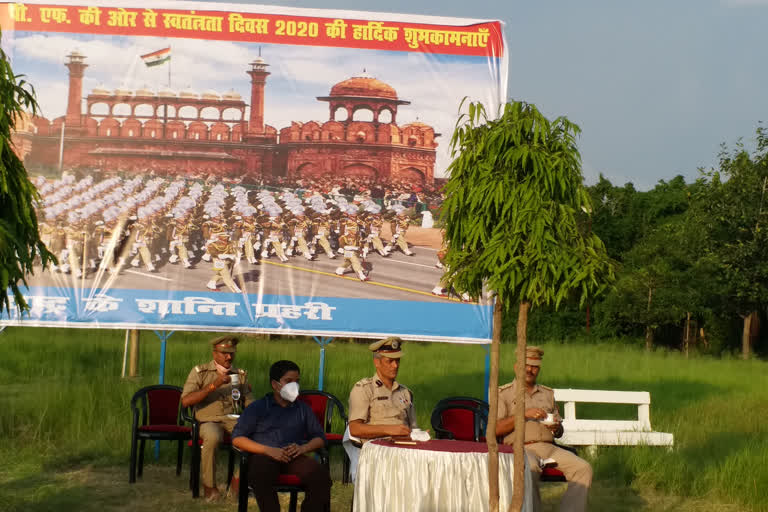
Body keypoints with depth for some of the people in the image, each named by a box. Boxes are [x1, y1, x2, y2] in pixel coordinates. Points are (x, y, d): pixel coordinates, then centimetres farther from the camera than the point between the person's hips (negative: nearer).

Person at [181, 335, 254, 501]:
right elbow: (185, 401, -10)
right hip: (208, 420, -3)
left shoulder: (240, 374, 14)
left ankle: (239, 481, -11)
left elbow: (249, 402, 13)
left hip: (233, 419, 3)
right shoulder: (200, 372, 3)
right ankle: (209, 485, -18)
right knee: (212, 437, -39)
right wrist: (214, 385, -17)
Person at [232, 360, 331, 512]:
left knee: (321, 473, -28)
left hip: (294, 458, 3)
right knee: (261, 472, -39)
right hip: (264, 456, -3)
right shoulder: (257, 408, 14)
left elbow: (320, 438, 22)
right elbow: (237, 438, 3)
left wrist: (303, 448, -2)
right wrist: (269, 450, -11)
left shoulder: (303, 409, 25)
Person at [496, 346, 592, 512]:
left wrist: (557, 428, 1)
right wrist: (524, 414, -13)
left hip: (548, 447, 5)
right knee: (531, 469, -39)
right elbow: (496, 429, -3)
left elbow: (560, 432, 26)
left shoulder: (548, 393, 22)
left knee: (583, 468, -20)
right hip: (520, 448, -5)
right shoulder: (504, 393, 9)